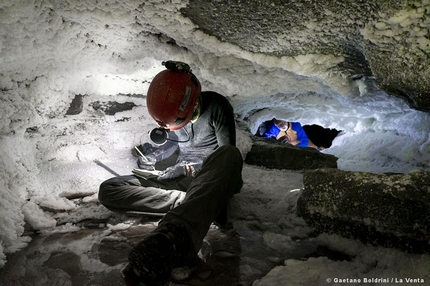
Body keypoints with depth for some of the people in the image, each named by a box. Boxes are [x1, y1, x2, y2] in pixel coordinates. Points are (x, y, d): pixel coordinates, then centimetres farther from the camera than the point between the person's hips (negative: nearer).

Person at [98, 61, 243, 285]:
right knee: (108, 190, -12)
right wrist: (148, 157, 2)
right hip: (180, 177, 5)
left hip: (213, 178, -4)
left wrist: (189, 169, -14)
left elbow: (227, 153, -8)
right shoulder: (171, 110, 6)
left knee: (228, 155, -43)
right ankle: (187, 203, -31)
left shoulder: (216, 106, -8)